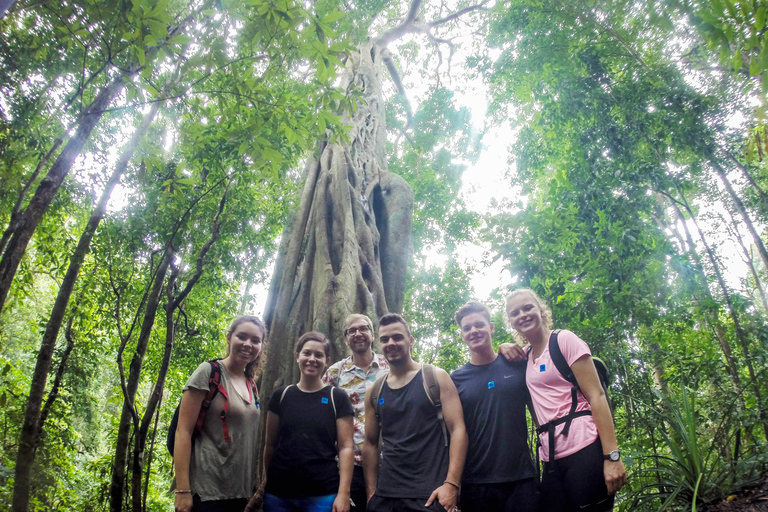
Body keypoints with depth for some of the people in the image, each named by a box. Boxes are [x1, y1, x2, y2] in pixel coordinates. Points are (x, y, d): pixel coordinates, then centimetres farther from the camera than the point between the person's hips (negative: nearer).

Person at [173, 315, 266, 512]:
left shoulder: (251, 386, 10)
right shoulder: (208, 372, -9)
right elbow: (183, 431, -13)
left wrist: (256, 489, 14)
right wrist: (182, 490, -18)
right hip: (206, 493, -6)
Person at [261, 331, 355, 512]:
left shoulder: (337, 398, -1)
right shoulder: (281, 395, 5)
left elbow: (345, 447, -4)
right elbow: (271, 443, 10)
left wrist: (343, 493, -11)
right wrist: (265, 483, 9)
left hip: (323, 495, -2)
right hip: (278, 493, 2)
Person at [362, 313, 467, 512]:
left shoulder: (436, 377, -1)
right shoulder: (374, 391, 8)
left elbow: (458, 429, -7)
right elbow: (370, 443, 13)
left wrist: (451, 484, -16)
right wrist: (371, 493, 6)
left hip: (430, 494, -3)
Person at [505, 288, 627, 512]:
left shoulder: (564, 339, -3)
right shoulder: (526, 357, 14)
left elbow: (596, 396, -8)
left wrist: (612, 456, -16)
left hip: (583, 451, -6)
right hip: (551, 460, 6)